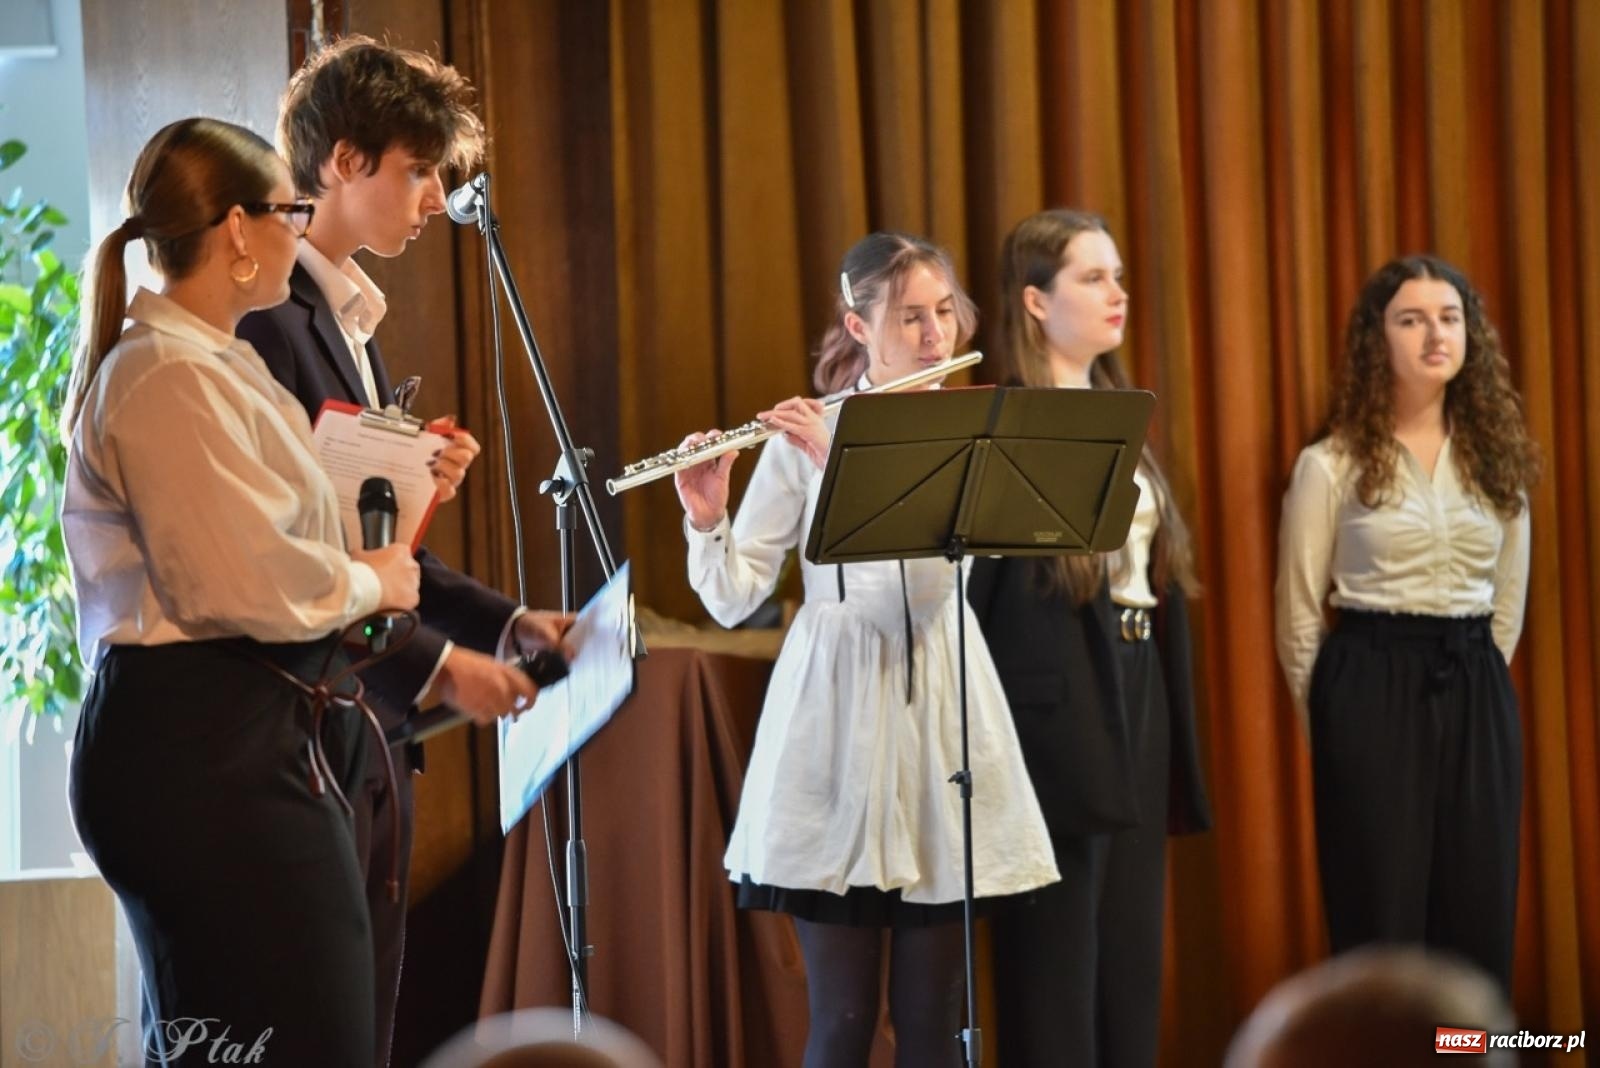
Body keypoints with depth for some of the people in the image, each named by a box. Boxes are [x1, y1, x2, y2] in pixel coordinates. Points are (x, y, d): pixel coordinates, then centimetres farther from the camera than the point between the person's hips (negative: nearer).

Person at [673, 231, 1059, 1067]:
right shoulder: (804, 436, 1)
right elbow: (733, 601, -2)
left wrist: (844, 459, -22)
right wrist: (706, 519, -20)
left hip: (938, 712, 2)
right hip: (837, 718, -2)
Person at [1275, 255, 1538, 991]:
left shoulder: (1498, 458, 9)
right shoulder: (1332, 465, -3)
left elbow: (1510, 600, 16)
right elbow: (1300, 614, 2)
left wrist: (1479, 681, 13)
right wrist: (1330, 720, 6)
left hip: (1478, 692, 4)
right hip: (1373, 689, -4)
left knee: (1479, 912, 5)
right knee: (1381, 919, 0)